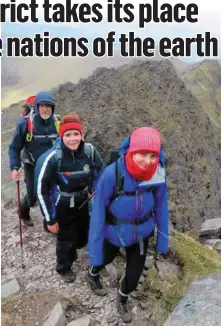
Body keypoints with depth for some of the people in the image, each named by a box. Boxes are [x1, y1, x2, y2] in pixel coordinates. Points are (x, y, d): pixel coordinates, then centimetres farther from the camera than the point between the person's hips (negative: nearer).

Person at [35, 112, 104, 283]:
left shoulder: (89, 150, -18)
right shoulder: (51, 158, -29)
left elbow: (100, 171, 3)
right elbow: (42, 190, -19)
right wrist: (51, 219, -12)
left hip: (83, 203, 4)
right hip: (63, 207, -4)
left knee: (84, 238, 21)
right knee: (66, 240, 13)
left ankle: (72, 250, 57)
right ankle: (64, 268, 46)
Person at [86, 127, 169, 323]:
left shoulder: (158, 175, -23)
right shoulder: (112, 174, -34)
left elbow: (161, 207, -8)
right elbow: (98, 212, -24)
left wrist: (163, 241, -1)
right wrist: (95, 249, -18)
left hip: (142, 234, 2)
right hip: (113, 233, -2)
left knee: (134, 276, 15)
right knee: (104, 259, 27)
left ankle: (123, 299, 50)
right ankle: (92, 275, 65)